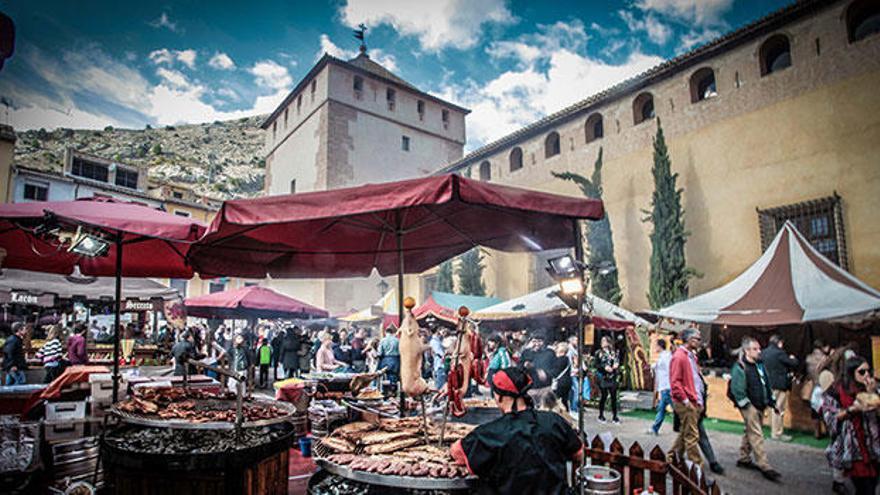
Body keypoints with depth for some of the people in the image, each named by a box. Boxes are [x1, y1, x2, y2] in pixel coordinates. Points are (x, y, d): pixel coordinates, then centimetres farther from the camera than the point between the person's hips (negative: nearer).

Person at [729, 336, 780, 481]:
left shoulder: (760, 365, 11)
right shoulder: (740, 367, -16)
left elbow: (767, 384, 19)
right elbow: (737, 390, -20)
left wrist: (771, 401, 15)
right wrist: (746, 405, -18)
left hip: (760, 406, 9)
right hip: (749, 406, -9)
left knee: (751, 433, 17)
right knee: (756, 435, -7)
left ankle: (743, 459, 29)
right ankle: (764, 467, -4)